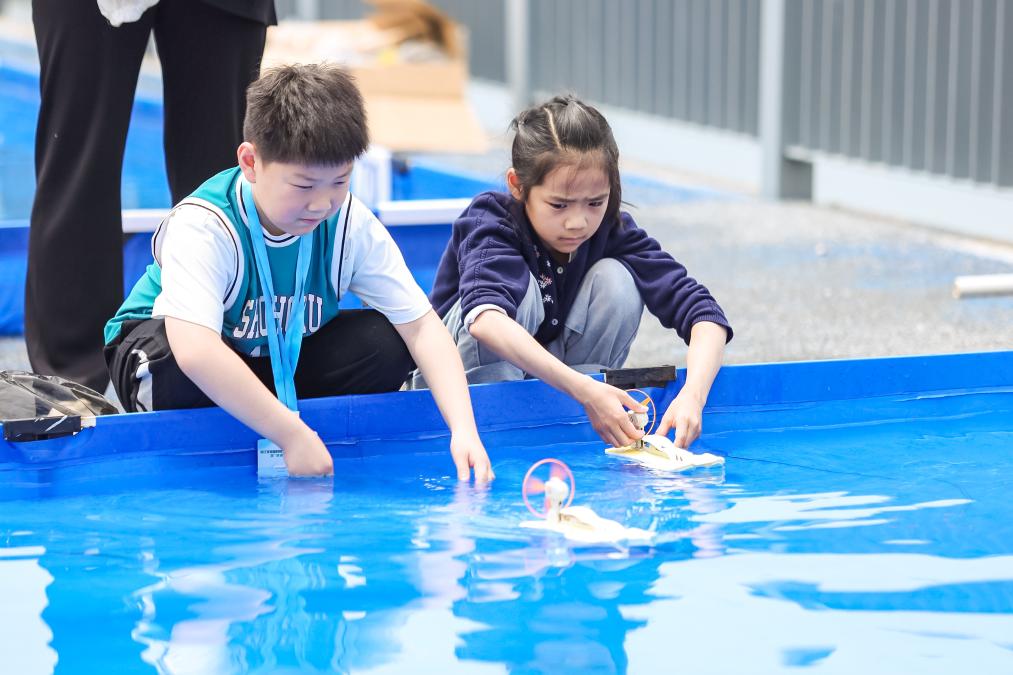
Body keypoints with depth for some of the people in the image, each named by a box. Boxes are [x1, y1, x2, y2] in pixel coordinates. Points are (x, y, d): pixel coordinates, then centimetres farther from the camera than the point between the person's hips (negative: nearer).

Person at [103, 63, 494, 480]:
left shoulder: (351, 225, -18)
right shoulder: (203, 227, -34)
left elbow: (421, 325, -18)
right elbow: (194, 350, -48)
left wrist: (462, 428, -33)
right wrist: (293, 435, -49)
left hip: (280, 359, 5)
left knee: (385, 343, -19)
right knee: (178, 368, -40)